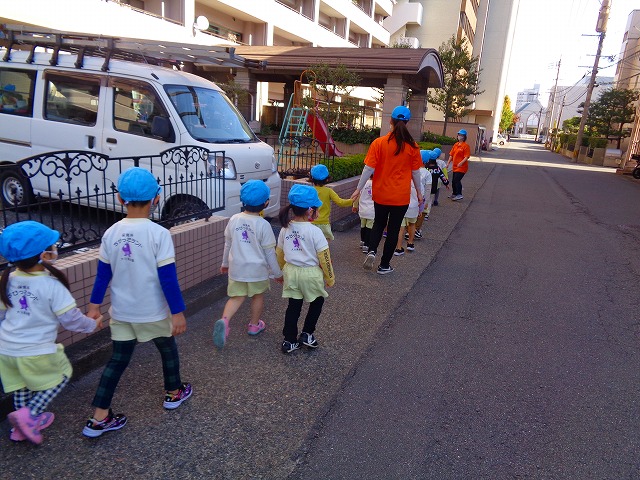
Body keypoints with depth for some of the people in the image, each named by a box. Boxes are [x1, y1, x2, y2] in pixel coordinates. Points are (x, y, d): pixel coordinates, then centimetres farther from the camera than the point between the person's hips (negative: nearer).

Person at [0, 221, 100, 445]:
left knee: (22, 387, 25)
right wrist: (93, 324, 2)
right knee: (61, 375, 18)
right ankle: (29, 414, 5)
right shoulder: (51, 286, -21)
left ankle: (22, 427, 39)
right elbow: (71, 319, -17)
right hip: (36, 351, -6)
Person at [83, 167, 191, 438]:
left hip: (121, 313, 4)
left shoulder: (111, 233, -5)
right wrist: (178, 312, -13)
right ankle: (174, 393, 41)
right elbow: (167, 278, -19)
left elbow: (103, 274, 3)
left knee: (118, 360, 15)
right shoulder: (159, 234, -19)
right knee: (168, 350, 20)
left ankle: (99, 418, 17)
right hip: (153, 313, -4)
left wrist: (95, 305, 14)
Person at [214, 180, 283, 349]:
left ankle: (224, 320, -11)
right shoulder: (263, 225, -16)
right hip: (257, 269, -3)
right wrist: (277, 273, 2)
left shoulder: (234, 219, -4)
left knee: (237, 297, 14)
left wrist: (225, 263, 22)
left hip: (236, 268, 3)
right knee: (258, 296, 20)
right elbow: (269, 252, -11)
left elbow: (228, 244, 7)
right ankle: (254, 325, 35)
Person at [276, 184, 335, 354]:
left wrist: (283, 270, 23)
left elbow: (279, 253, 7)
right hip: (311, 273, -4)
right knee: (317, 301, 21)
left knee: (293, 305, 16)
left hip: (291, 271, 4)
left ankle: (290, 340, 20)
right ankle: (307, 334, 24)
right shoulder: (314, 231, -19)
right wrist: (330, 277, -2)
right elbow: (324, 257, -15)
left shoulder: (286, 229, -3)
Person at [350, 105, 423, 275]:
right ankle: (384, 265, 20)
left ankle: (372, 251, 0)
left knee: (379, 223, 23)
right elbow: (415, 172, 1)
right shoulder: (412, 146, -6)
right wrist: (418, 191, 15)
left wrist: (359, 189, 1)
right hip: (401, 196, 0)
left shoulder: (379, 143, -10)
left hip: (381, 194, 0)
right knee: (393, 229, 12)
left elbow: (369, 168, -10)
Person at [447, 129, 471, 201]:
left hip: (461, 167, -7)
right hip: (455, 167, 8)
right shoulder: (456, 144, 11)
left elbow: (467, 157, -17)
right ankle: (454, 194, 29)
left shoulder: (465, 146, -11)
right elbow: (451, 154, 14)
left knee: (457, 180, -14)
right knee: (454, 181, 14)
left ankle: (459, 195, -9)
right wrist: (448, 163, 6)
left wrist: (461, 163, -30)